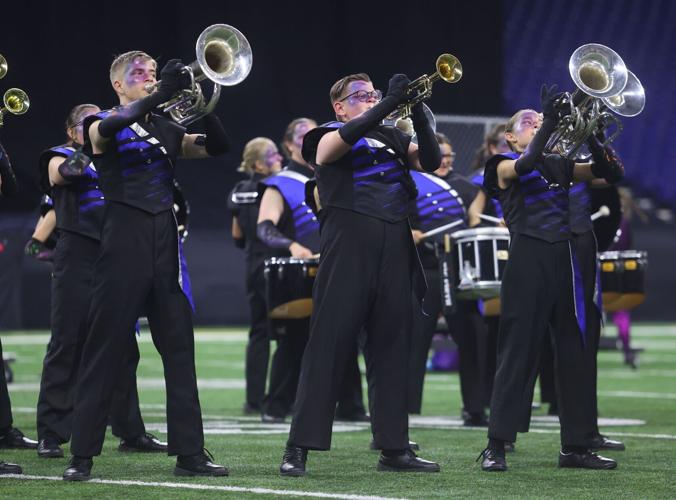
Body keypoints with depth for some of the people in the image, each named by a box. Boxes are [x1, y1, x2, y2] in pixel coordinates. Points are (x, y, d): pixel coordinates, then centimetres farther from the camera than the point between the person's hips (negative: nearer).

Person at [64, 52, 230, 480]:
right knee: (105, 348, -4)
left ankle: (190, 452, 4)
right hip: (125, 237, -5)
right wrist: (161, 96, -28)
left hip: (165, 241, 5)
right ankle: (82, 456, 0)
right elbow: (107, 129, -23)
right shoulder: (104, 125, 2)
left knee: (179, 347, 2)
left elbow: (217, 146, 8)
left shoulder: (166, 128, 16)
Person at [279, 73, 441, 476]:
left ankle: (394, 447, 10)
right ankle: (299, 448, -6)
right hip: (349, 245, -5)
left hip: (394, 249, 5)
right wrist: (390, 103, -21)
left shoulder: (392, 136, 20)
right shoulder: (329, 137, 7)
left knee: (392, 345, 5)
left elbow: (431, 162, 5)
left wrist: (418, 113, -6)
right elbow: (347, 137, -17)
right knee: (330, 343, -7)